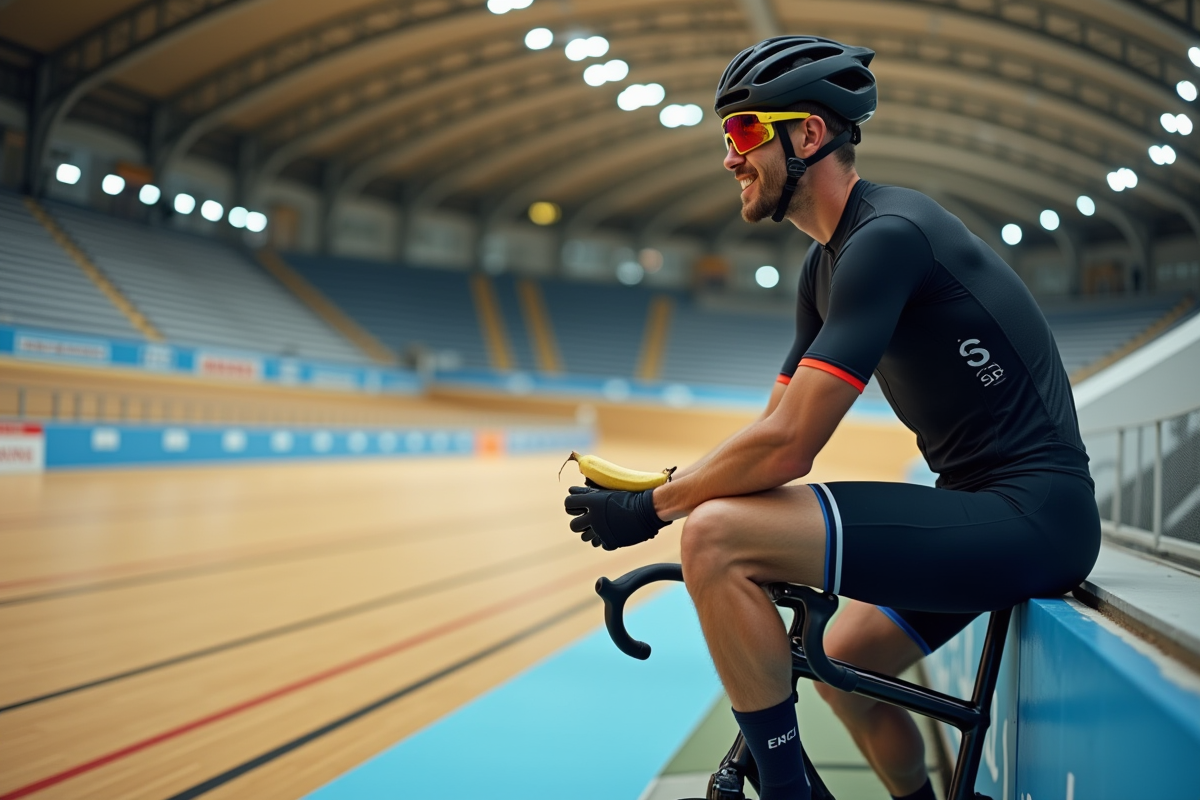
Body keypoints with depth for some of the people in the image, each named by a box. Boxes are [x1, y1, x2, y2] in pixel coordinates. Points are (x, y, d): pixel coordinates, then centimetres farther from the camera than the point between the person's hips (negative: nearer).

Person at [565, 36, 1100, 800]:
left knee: (716, 536, -22)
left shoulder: (887, 234, -18)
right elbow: (773, 434, 13)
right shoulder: (828, 264, 12)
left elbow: (786, 448, -24)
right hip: (983, 509, 10)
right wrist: (641, 496, 6)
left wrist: (650, 509, -11)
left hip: (1030, 514, -10)